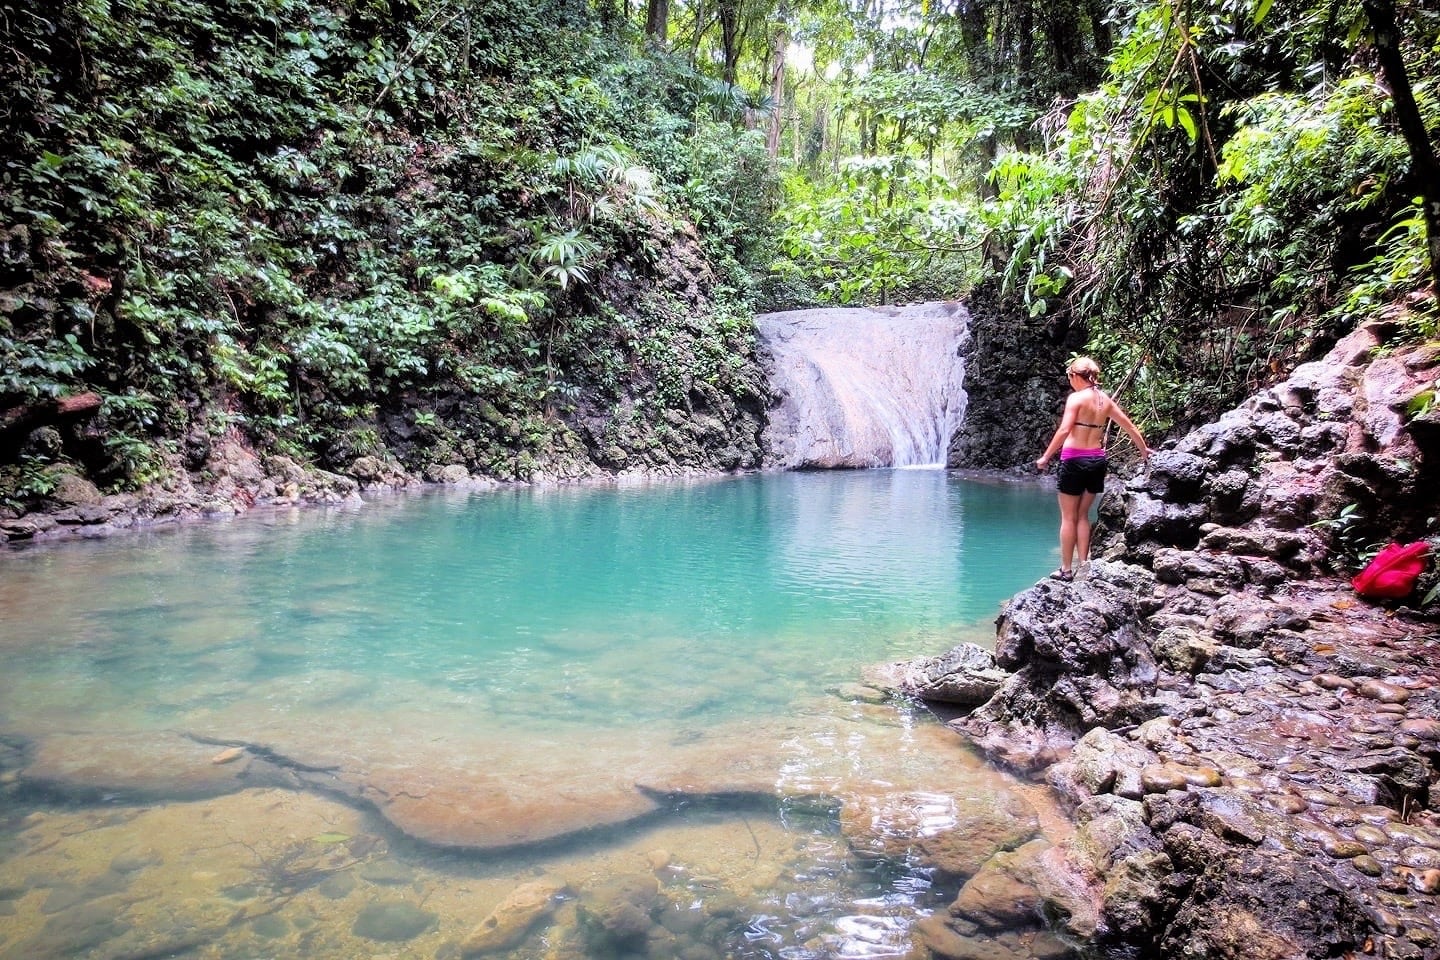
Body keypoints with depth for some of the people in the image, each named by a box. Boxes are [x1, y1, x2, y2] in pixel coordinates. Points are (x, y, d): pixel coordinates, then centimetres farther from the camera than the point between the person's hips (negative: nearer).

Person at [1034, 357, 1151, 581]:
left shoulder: (1076, 397, -10)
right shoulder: (1105, 400, 9)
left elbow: (1064, 431, -20)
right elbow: (1129, 427, 18)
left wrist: (1045, 457, -15)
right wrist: (1144, 450, 32)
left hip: (1074, 460, -6)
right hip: (1097, 460, 6)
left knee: (1068, 517, 3)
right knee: (1083, 515, 15)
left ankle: (1066, 569, 7)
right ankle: (1083, 566, 15)